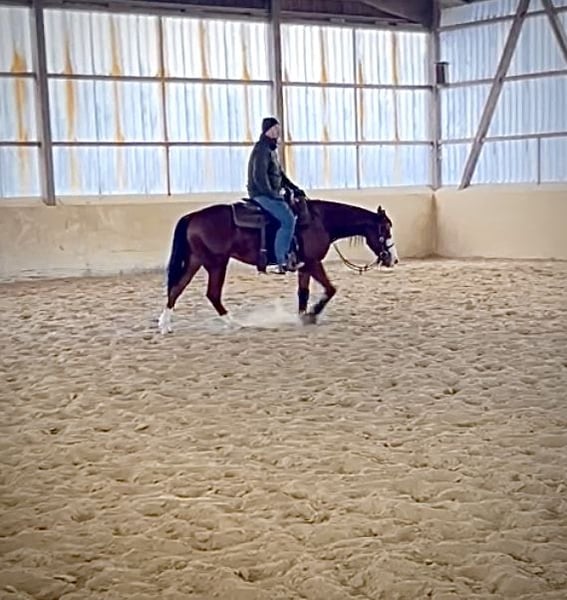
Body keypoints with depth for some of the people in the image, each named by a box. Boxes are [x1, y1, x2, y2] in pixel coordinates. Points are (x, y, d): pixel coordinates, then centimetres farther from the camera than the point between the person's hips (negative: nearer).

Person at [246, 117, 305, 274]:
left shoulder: (271, 149, 19)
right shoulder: (262, 149, -13)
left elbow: (280, 173, 24)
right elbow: (259, 176, -22)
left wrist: (294, 189, 14)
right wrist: (271, 195, -21)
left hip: (272, 194, 11)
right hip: (261, 194, -11)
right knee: (287, 219, -23)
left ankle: (291, 255, 9)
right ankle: (282, 261, -22)